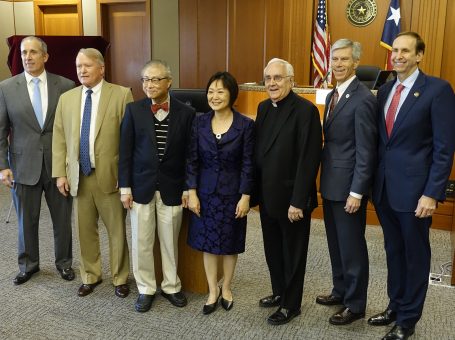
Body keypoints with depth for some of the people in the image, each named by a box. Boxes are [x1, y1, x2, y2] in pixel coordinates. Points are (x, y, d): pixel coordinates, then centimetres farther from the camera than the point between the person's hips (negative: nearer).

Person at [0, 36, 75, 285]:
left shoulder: (65, 85, -3)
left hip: (59, 164, 0)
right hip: (23, 165, 1)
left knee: (62, 219, 11)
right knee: (26, 220, 13)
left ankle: (64, 262, 32)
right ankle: (28, 264, 34)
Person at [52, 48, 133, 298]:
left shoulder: (121, 95, -4)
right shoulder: (66, 98, 9)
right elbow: (59, 139, 9)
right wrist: (60, 173, 2)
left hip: (110, 175, -3)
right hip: (79, 177, 4)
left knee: (117, 231, 7)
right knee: (85, 230, 14)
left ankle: (120, 278, 26)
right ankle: (90, 276, 33)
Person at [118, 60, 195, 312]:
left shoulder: (186, 113, -3)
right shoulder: (133, 110, -1)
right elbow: (125, 151, -1)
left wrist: (188, 188, -1)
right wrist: (125, 187, -3)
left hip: (172, 187, 0)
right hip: (141, 185, 1)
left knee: (170, 242, 12)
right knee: (141, 242, 9)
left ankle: (171, 286, 31)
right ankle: (146, 289, 27)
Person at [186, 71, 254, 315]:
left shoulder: (245, 125, -9)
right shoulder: (200, 122, -2)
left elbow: (247, 164, -7)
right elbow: (193, 160, 1)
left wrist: (245, 196, -9)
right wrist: (192, 192, -3)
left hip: (232, 191, -2)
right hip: (206, 191, 2)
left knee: (230, 242, 11)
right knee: (207, 242, 10)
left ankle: (226, 288, 32)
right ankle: (213, 290, 27)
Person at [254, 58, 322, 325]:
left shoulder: (306, 110, -16)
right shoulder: (264, 107, 7)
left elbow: (309, 160, -19)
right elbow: (259, 152, 10)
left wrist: (298, 201, -21)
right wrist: (257, 191, 7)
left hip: (292, 198, -7)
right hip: (267, 195, 7)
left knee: (293, 253, 10)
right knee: (273, 250, 19)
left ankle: (291, 304, 27)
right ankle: (279, 293, 39)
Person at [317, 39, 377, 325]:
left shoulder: (363, 99, -16)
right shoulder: (333, 95, 12)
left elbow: (366, 151, -19)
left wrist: (356, 192, -19)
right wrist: (324, 179, 13)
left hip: (348, 186, -9)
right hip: (330, 184, 9)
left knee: (352, 247, 5)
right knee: (336, 244, 19)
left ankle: (355, 304, 21)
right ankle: (341, 291, 36)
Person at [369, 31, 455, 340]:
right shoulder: (384, 90, 9)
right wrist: (375, 181, 9)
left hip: (413, 189, -6)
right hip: (384, 188, 6)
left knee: (415, 256, 10)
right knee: (394, 252, 19)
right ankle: (395, 305, 37)